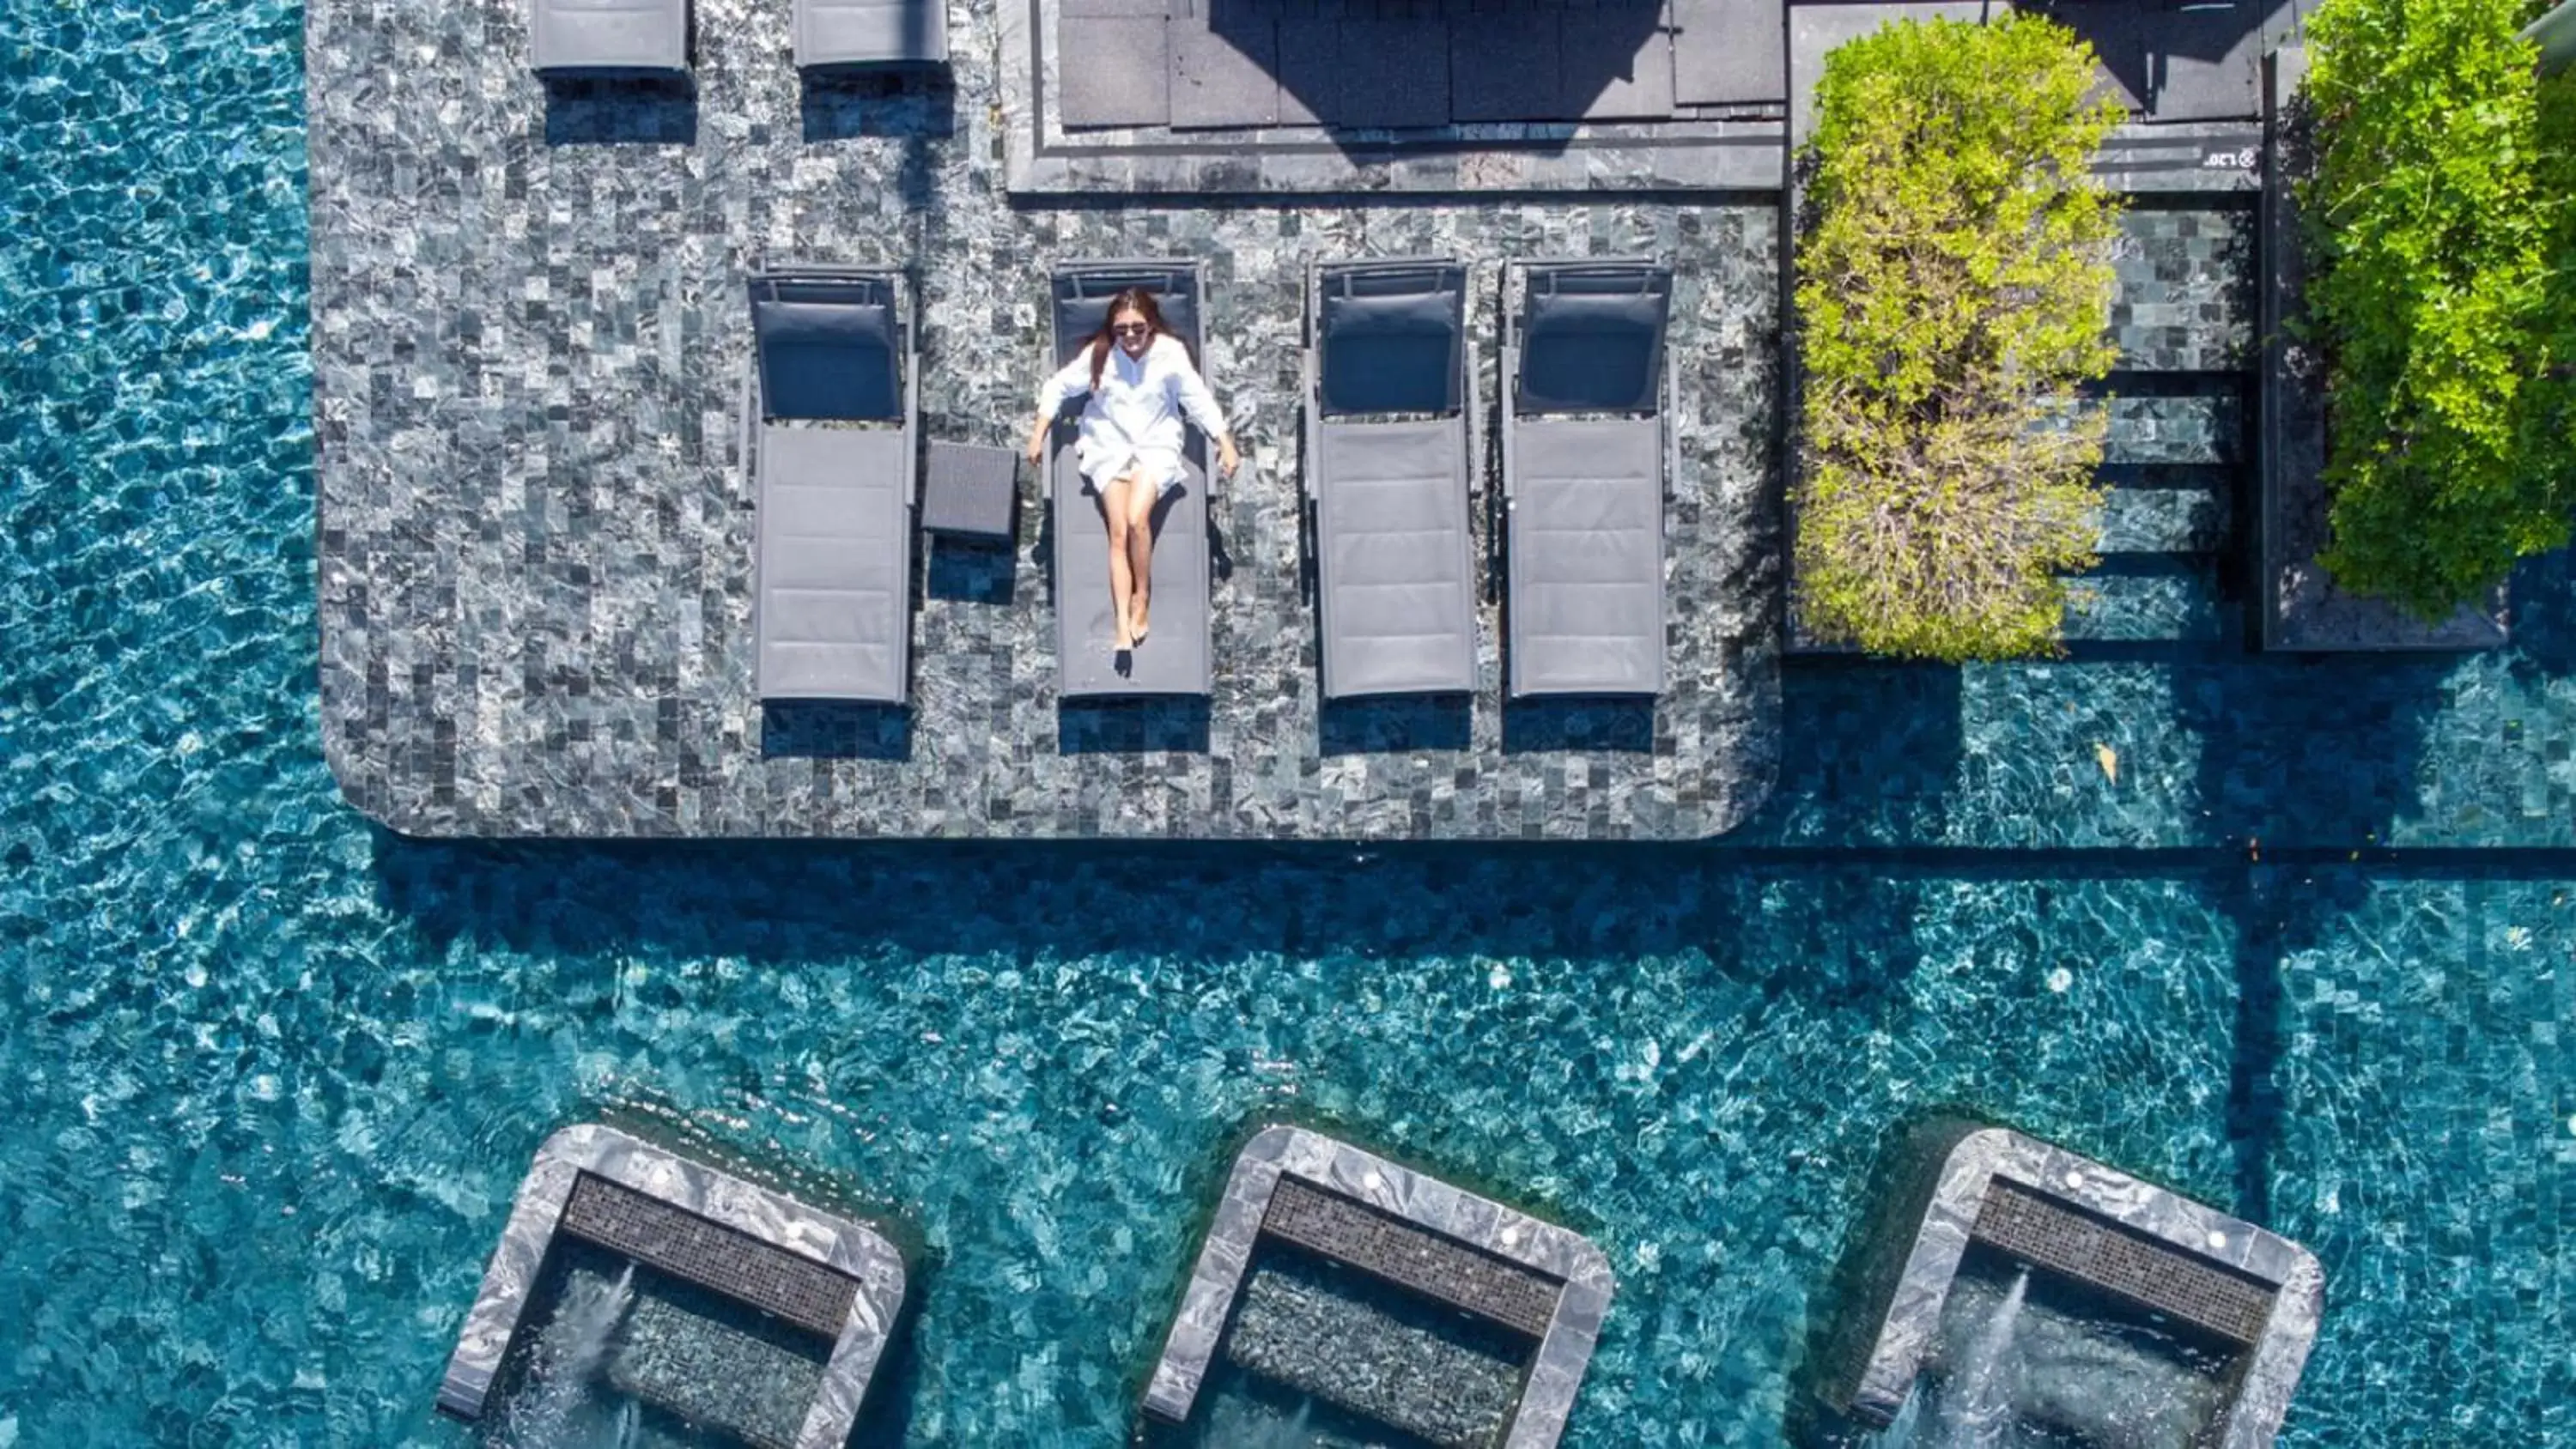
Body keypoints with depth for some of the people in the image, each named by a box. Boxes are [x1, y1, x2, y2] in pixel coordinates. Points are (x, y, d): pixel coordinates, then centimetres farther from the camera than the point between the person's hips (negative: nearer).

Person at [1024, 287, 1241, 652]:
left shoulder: (1171, 353, -11)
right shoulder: (1098, 353, -9)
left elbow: (1199, 400, -3)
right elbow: (1058, 387, 2)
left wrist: (1226, 444, -7)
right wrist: (1038, 435, -2)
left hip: (1155, 446, -1)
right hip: (1109, 447, 1)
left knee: (1137, 519, -25)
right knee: (1118, 532, -13)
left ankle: (1142, 596, -1)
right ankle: (1123, 625, -16)